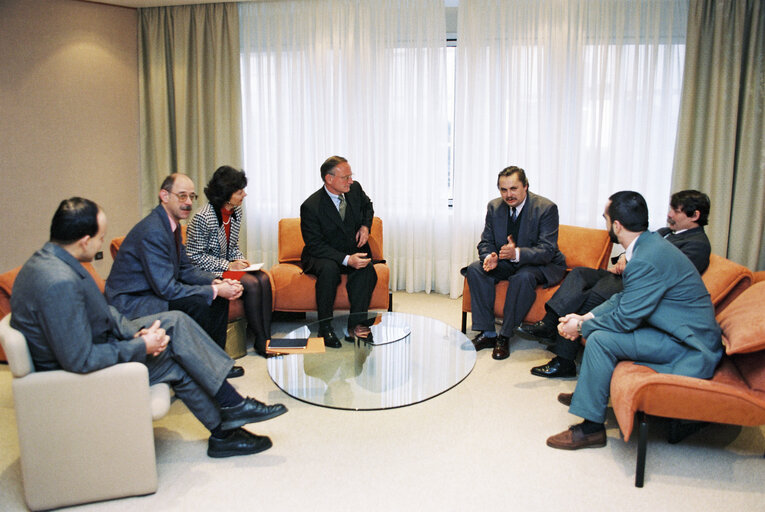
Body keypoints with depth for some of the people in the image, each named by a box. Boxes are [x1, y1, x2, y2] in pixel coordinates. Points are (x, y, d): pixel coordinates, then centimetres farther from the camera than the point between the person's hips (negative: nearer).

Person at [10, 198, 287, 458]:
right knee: (175, 359, -7)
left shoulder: (49, 258, 0)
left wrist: (135, 332, -5)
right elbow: (80, 361, -31)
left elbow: (101, 310, 10)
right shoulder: (59, 283, -33)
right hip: (79, 380, -10)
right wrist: (142, 346, -21)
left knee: (176, 321, 2)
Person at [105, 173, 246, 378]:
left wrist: (217, 282, -7)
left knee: (220, 297, 2)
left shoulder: (172, 224, 5)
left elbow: (185, 269, 10)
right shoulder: (152, 231, -26)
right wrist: (214, 290, -23)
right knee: (197, 304, -28)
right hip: (130, 303, -10)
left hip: (154, 292, 10)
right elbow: (166, 289, -28)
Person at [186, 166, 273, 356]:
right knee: (251, 283, -27)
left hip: (229, 265, 7)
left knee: (264, 279, -20)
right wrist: (229, 265, -19)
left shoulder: (236, 212, 5)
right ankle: (260, 341, -16)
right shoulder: (203, 218, -19)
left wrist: (240, 260, -5)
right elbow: (195, 256, -16)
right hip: (208, 272, -7)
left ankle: (266, 337, -18)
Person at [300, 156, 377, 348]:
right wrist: (346, 260, -32)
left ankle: (354, 326, -24)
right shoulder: (310, 206, -20)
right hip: (322, 256, -4)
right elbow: (315, 246, -21)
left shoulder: (355, 189, -3)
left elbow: (367, 206, 21)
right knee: (329, 269, -37)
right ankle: (325, 327, -22)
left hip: (354, 251, 4)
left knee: (366, 269, -29)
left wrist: (365, 226, -1)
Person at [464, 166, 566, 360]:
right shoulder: (494, 207, -2)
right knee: (475, 269, -20)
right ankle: (487, 333, -17)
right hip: (506, 262, 5)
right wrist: (490, 257, -24)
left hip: (542, 265, -5)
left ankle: (505, 336, -23)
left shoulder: (546, 208, -18)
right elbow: (486, 241, 2)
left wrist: (518, 253, -42)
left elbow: (547, 251, -23)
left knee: (523, 277, -37)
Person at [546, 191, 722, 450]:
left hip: (690, 350, -10)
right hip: (681, 332, 10)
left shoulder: (647, 260, -28)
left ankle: (592, 426, -11)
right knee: (598, 324, 13)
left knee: (600, 339, -22)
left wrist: (581, 326, -8)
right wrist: (585, 317, 1)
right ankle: (587, 391, 27)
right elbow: (624, 298, 11)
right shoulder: (649, 243, 5)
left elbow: (625, 318, -23)